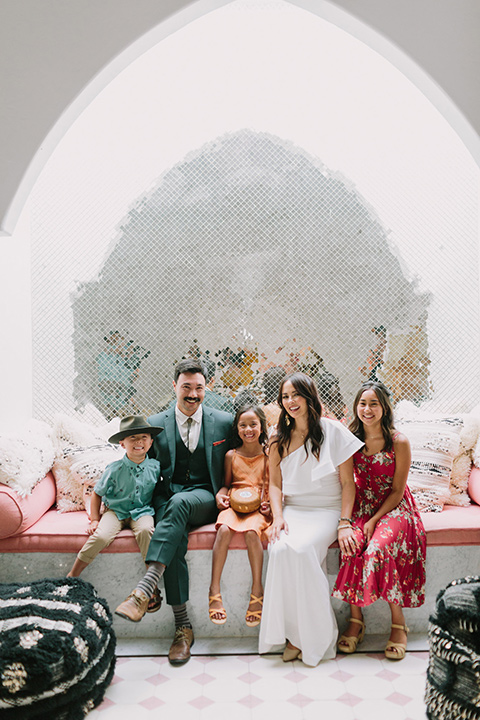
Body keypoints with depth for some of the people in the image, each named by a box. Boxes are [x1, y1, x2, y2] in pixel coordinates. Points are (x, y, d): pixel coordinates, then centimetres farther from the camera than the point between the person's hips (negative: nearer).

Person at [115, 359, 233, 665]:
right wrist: (155, 506, -2)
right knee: (175, 540, -30)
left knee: (180, 501, -35)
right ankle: (183, 626, -20)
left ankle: (143, 592, -42)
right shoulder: (156, 424, 6)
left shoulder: (224, 422, 4)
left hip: (204, 500, -1)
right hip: (167, 501, 1)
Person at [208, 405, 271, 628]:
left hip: (258, 508, -2)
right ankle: (214, 591, -25)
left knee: (251, 531, -34)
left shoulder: (268, 455, 7)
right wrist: (220, 495, -1)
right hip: (234, 505, 2)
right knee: (224, 529, -31)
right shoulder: (231, 455, 13)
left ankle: (257, 590, -20)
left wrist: (270, 503, -8)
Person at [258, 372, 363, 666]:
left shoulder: (333, 431, -2)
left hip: (327, 511, -3)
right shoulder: (279, 439, 10)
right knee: (280, 549, -28)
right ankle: (295, 633, -14)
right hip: (293, 510, 3)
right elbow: (275, 484, 12)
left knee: (301, 549, -31)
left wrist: (344, 523, -11)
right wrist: (278, 516, -5)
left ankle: (315, 636, -12)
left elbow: (348, 483, -2)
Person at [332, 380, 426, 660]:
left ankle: (398, 623, -12)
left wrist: (374, 521, -16)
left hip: (394, 508, -3)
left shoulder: (399, 442, -10)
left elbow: (397, 491, -7)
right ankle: (356, 619, -10)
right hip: (362, 506, 3)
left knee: (378, 548, -30)